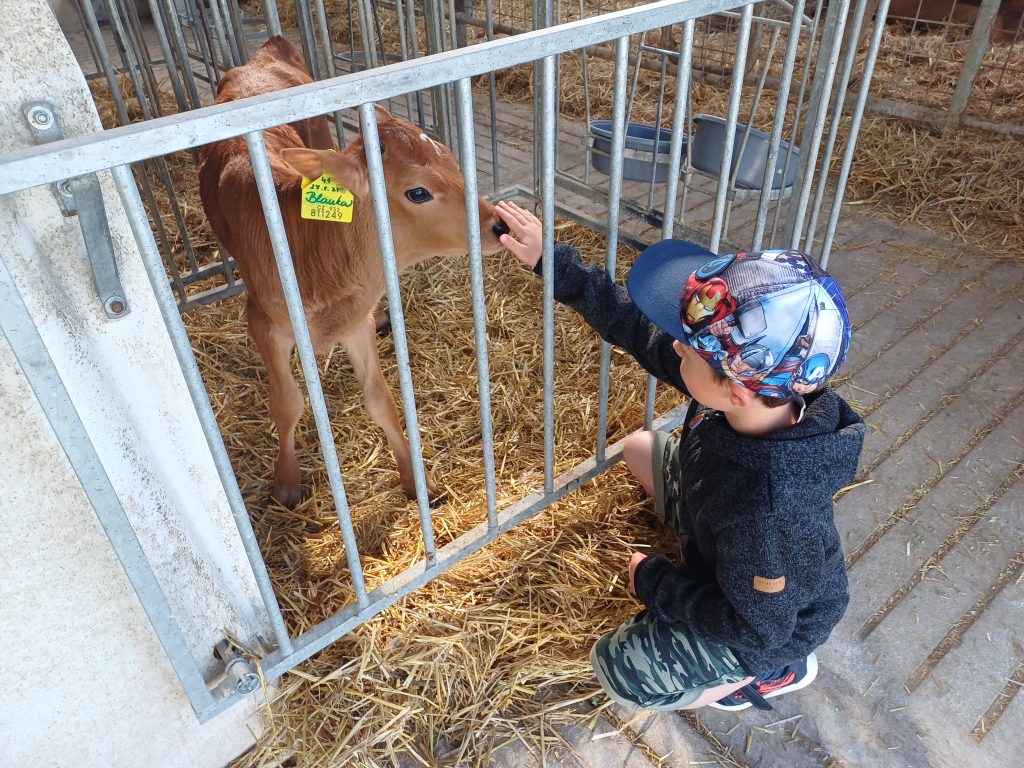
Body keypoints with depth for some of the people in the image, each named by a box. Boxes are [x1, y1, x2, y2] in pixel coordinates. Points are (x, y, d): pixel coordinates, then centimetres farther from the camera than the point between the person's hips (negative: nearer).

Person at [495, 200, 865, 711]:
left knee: (620, 671, -8)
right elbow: (637, 327, -18)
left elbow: (755, 628, -29)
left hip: (771, 624, -7)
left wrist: (654, 583, -18)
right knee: (641, 448, 14)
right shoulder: (750, 384, -28)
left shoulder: (770, 513, -47)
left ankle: (777, 671, 10)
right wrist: (553, 263, -19)